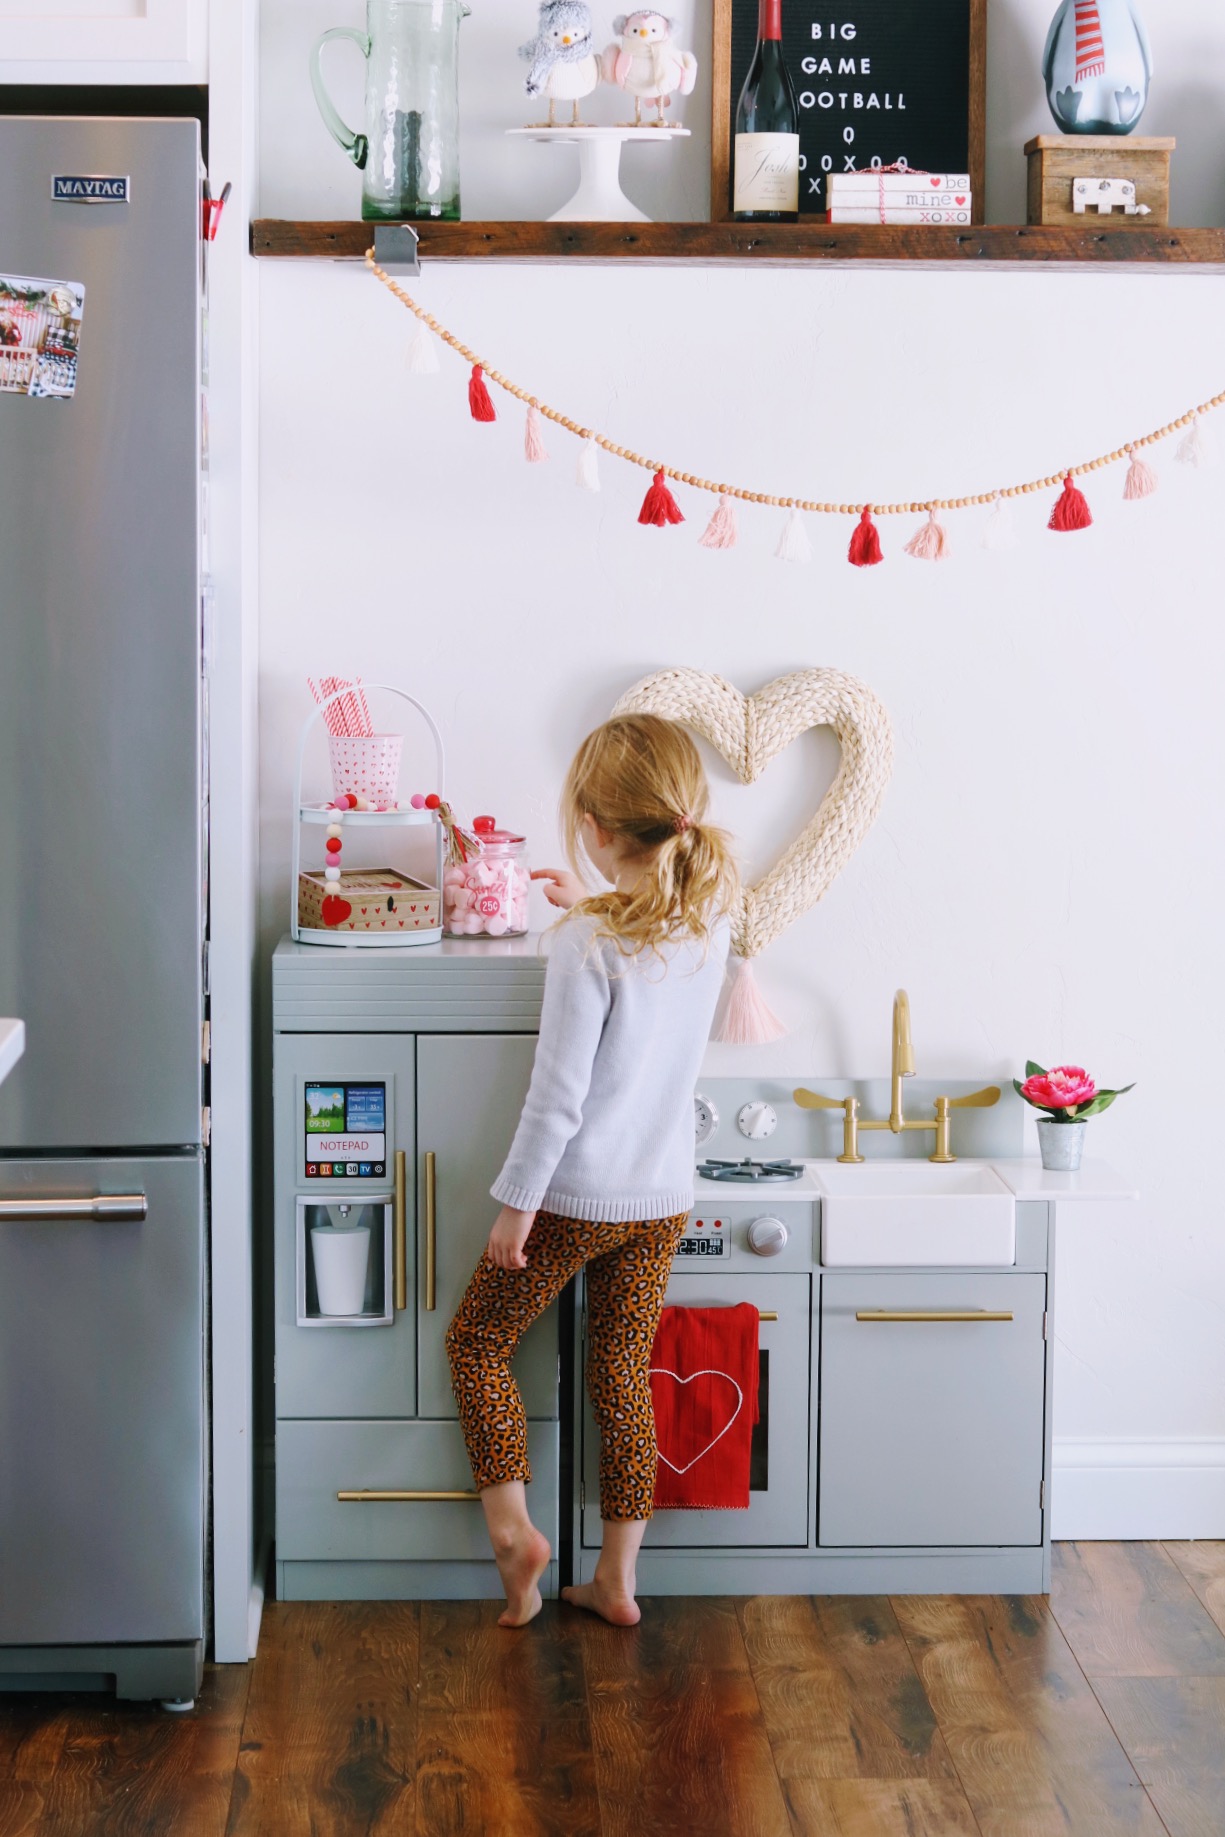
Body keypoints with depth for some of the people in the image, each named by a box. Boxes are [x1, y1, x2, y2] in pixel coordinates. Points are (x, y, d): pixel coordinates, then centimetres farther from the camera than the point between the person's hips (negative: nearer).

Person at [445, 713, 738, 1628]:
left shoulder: (588, 943, -21)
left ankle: (513, 1527, 6)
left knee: (477, 1342, 14)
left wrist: (516, 1204, -12)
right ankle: (618, 1578, 20)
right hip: (664, 1197, 6)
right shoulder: (710, 918, -2)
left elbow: (559, 1095, -20)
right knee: (624, 1374, 14)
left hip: (577, 1196, -6)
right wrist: (595, 907, 33)